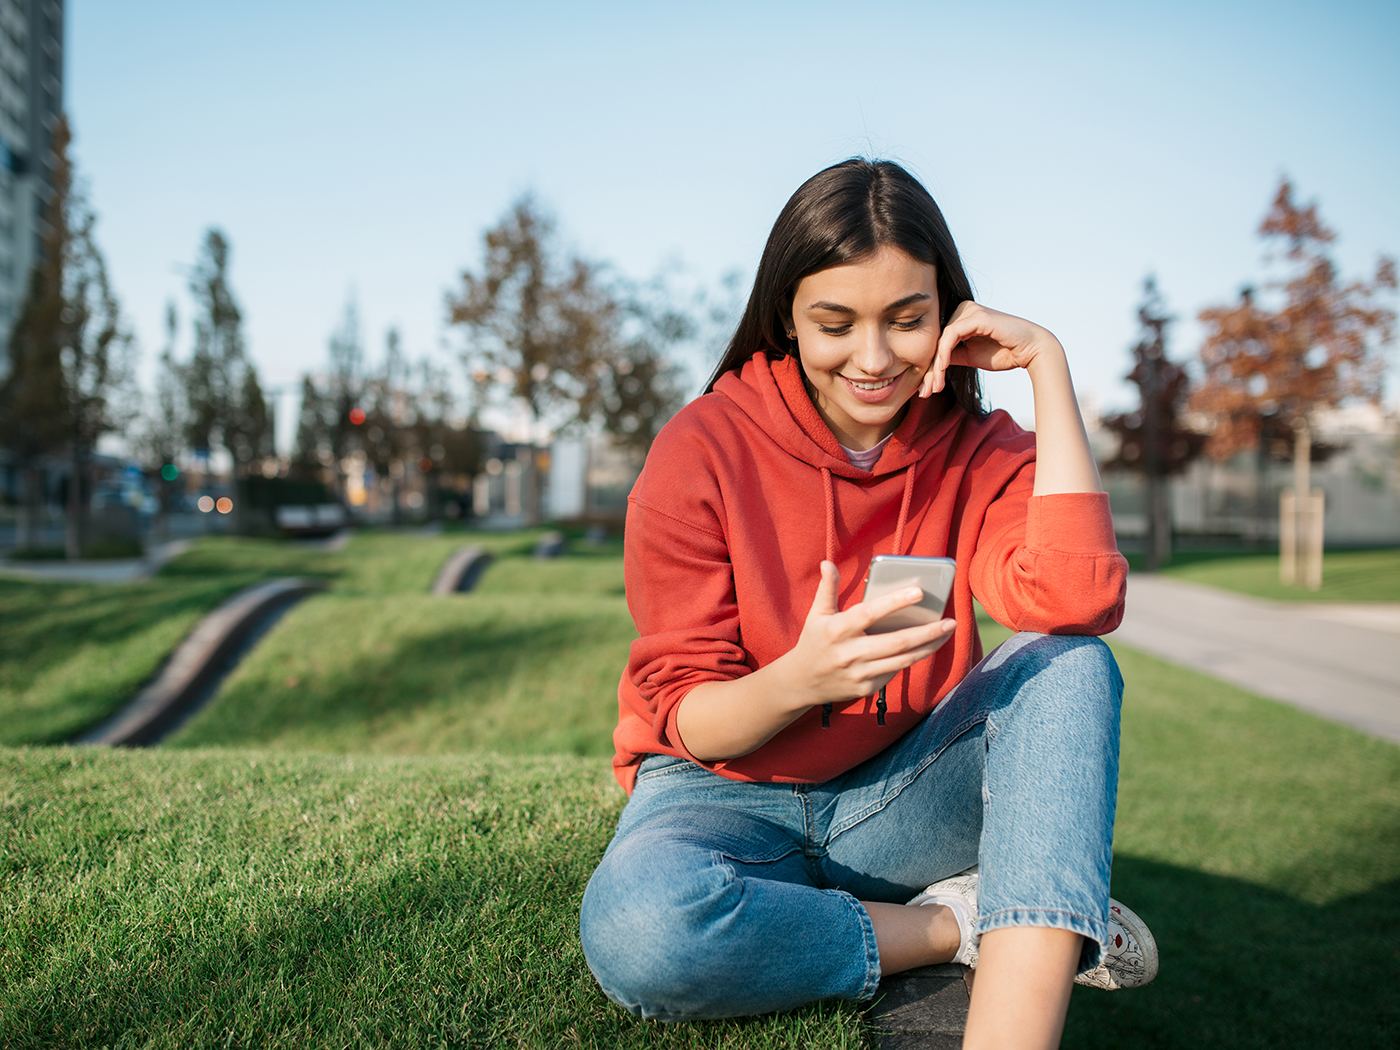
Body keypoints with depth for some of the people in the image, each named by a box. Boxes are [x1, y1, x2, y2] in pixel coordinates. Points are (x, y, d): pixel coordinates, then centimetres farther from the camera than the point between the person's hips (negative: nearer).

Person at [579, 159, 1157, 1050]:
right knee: (637, 929, -36)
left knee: (1070, 666, -24)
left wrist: (1046, 363, -19)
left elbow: (1079, 603, -25)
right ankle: (963, 920, -16)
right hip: (731, 797, -2)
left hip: (897, 801, 2)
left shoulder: (976, 450, -3)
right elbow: (683, 716, -11)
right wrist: (797, 681, -34)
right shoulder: (703, 450, -12)